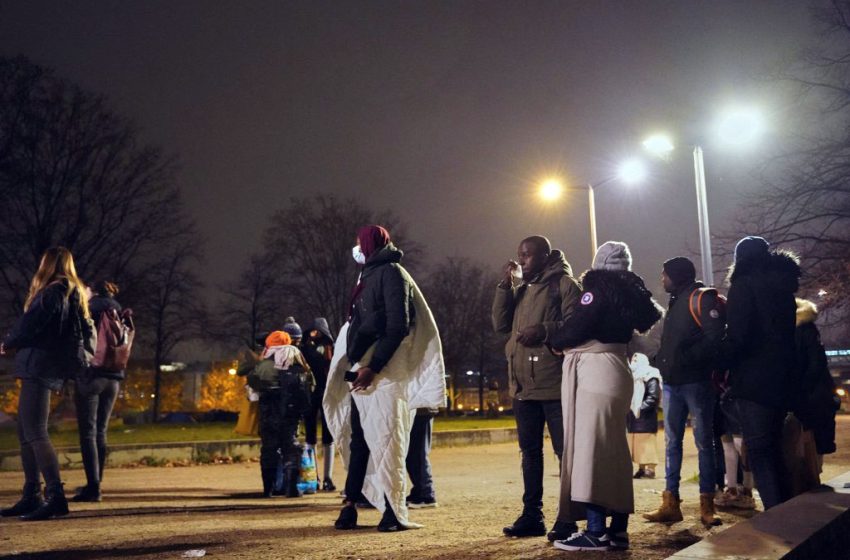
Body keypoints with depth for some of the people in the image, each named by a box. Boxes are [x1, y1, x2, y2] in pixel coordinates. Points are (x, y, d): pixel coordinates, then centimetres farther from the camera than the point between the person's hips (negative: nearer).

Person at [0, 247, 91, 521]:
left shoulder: (52, 292, -10)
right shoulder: (74, 293, 19)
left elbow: (30, 324, -15)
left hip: (40, 364, -10)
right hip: (42, 367, 10)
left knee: (35, 432, -13)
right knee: (25, 432, 12)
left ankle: (56, 497, -17)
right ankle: (32, 497, 15)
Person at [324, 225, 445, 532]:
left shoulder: (391, 273, -5)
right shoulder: (369, 276, 21)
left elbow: (398, 326, -16)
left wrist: (373, 367, -20)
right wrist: (354, 365, 14)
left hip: (382, 372, -8)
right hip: (362, 370, 8)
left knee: (385, 440, -6)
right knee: (359, 439, 8)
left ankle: (394, 511, 0)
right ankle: (350, 505, 12)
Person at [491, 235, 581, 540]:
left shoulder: (564, 283, -1)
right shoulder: (520, 288, 18)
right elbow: (500, 324, 8)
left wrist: (543, 330, -21)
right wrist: (505, 284, 2)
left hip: (555, 383, -7)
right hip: (523, 384, 7)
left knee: (565, 451, -1)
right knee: (530, 451, 11)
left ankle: (567, 519, 6)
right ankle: (532, 516, 19)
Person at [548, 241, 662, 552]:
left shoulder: (599, 287, -7)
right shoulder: (628, 292, 17)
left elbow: (577, 327, -14)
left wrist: (554, 341, 5)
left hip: (593, 371, -9)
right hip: (614, 370, 9)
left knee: (589, 448, -9)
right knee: (613, 451, 10)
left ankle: (596, 531, -11)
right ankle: (618, 529, 12)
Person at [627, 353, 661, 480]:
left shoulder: (650, 377, -7)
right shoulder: (633, 377, 18)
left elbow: (653, 397, -16)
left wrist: (641, 408, -21)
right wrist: (628, 409, 6)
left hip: (646, 418, -8)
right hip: (634, 418, 8)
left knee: (647, 444, -8)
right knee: (636, 444, 9)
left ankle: (650, 469, -5)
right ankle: (641, 468, 14)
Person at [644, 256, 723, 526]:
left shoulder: (703, 298, -6)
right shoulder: (675, 303, 20)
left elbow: (714, 338, -18)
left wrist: (685, 359, -22)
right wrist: (660, 360, 7)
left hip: (696, 381, -8)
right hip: (672, 384, 8)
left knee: (704, 442, 0)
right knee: (672, 443, 6)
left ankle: (707, 504, 5)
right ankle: (670, 503, 10)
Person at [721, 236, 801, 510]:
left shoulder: (744, 285, -8)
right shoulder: (782, 286, 15)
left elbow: (737, 336, -17)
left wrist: (720, 364, -2)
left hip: (754, 378, -8)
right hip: (783, 376, 8)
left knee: (759, 451, -5)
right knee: (773, 449, 16)